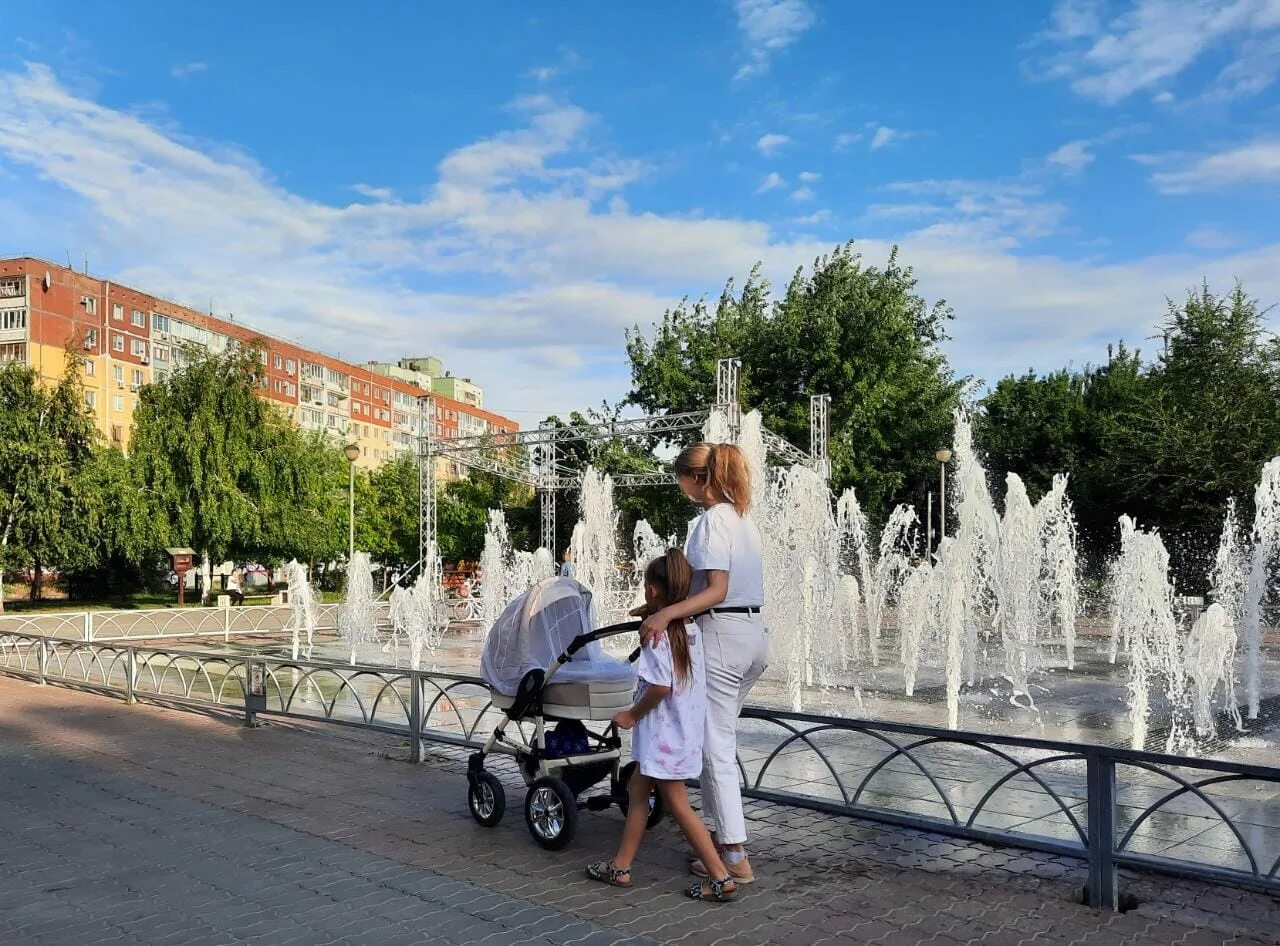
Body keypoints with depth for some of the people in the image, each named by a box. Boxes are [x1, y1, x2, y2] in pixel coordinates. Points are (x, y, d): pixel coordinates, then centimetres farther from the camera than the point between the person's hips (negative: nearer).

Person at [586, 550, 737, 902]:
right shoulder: (690, 627, 6)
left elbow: (661, 686, -25)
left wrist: (632, 715, -12)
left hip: (664, 734, -9)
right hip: (685, 729, 9)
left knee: (677, 804, 4)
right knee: (638, 790, 16)